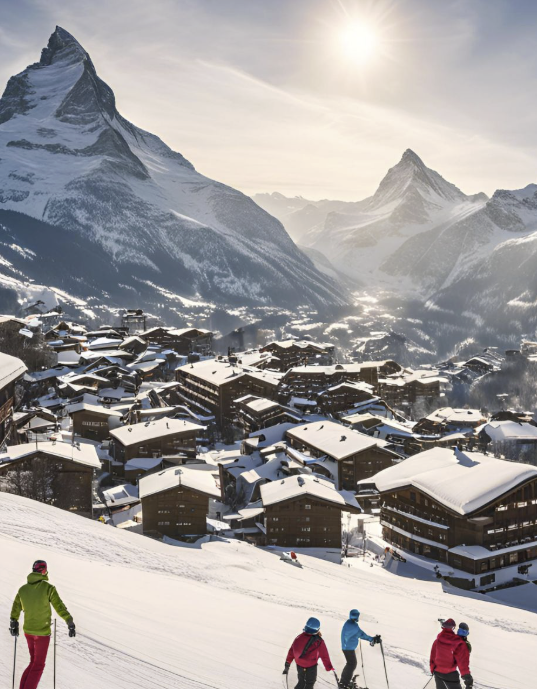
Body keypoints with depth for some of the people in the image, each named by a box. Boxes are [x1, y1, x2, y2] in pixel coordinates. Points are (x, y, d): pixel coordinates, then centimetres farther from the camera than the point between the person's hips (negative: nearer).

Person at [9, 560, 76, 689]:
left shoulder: (23, 589, -1)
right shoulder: (48, 588, -16)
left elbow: (15, 609, 9)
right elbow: (60, 607, -15)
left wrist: (14, 624, 25)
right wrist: (70, 623, -8)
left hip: (28, 631, 5)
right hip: (42, 633, -5)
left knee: (34, 662, 22)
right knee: (38, 665, 6)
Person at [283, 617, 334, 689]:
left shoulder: (299, 638, -8)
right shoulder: (319, 642, -20)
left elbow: (292, 651, 0)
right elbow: (324, 656, -13)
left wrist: (287, 664, 11)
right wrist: (329, 667, -2)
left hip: (299, 666, 4)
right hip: (311, 667, -4)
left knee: (301, 682, 25)